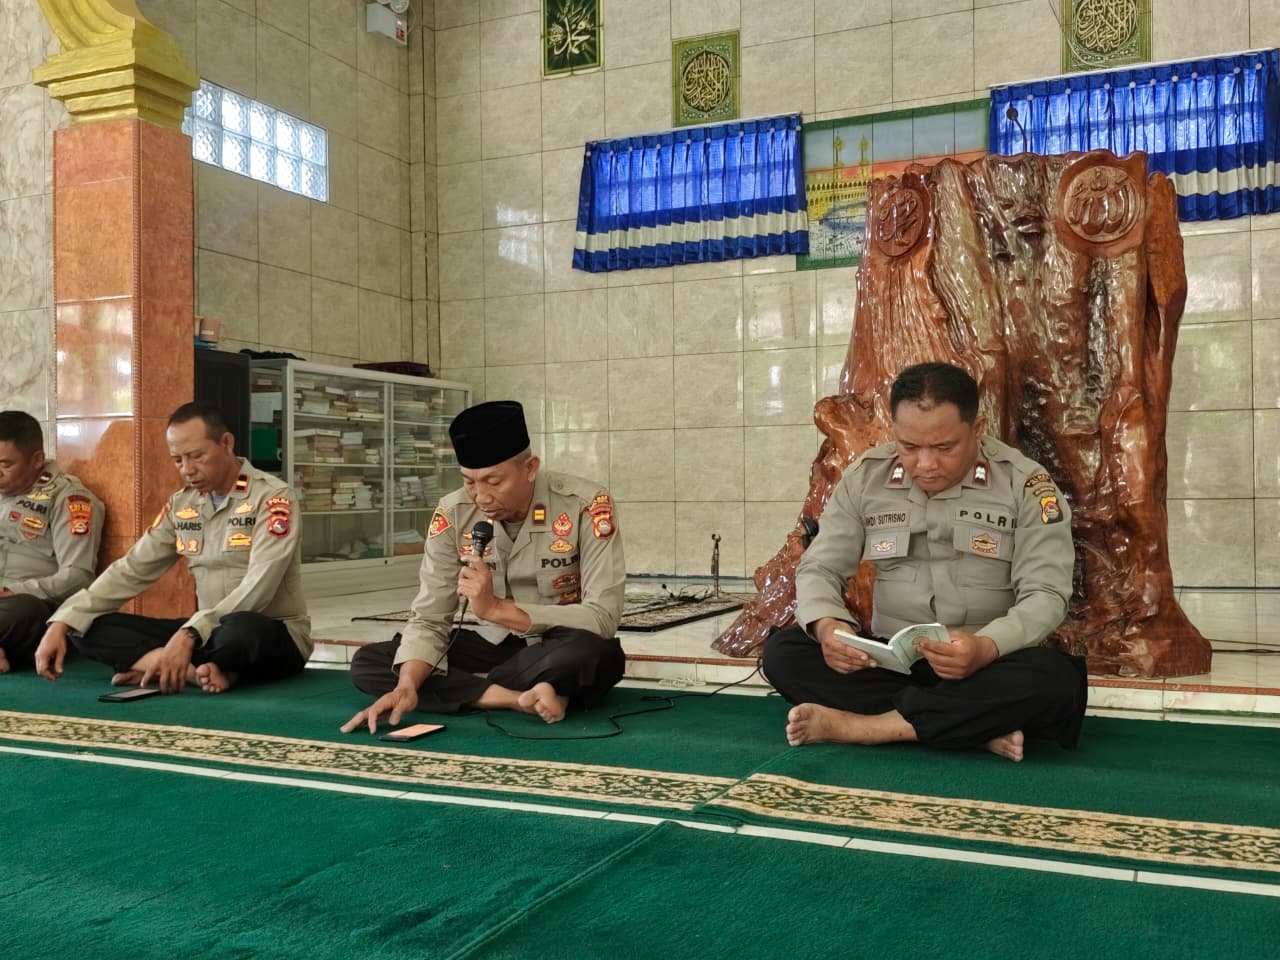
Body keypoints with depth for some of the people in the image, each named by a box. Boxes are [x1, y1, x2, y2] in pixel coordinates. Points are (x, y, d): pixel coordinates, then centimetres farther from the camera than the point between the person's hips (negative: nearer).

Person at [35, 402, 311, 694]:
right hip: (207, 632, 7)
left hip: (274, 635, -7)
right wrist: (61, 623, -5)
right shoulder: (181, 505, 8)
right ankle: (196, 669, -26)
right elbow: (130, 571, 7)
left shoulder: (272, 497, -13)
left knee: (242, 630, -43)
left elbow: (258, 588, -24)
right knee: (89, 628, -8)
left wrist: (189, 634, -33)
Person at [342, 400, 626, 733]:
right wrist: (407, 686, -29)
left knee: (591, 651, -40)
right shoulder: (453, 514, -10)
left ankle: (463, 686, -14)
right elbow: (429, 619, -9)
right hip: (494, 647, 4)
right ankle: (522, 698, -21)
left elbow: (603, 618, -25)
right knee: (367, 663, -13)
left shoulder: (586, 505, -21)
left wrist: (497, 608, -31)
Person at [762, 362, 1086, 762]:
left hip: (989, 668, -2)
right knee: (782, 652, -22)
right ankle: (981, 726, -26)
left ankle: (851, 724, -28)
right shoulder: (864, 477, 0)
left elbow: (1046, 594, -12)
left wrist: (986, 648, -34)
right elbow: (819, 569, 0)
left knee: (1052, 677, -35)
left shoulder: (1025, 484, -7)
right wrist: (826, 626, -25)